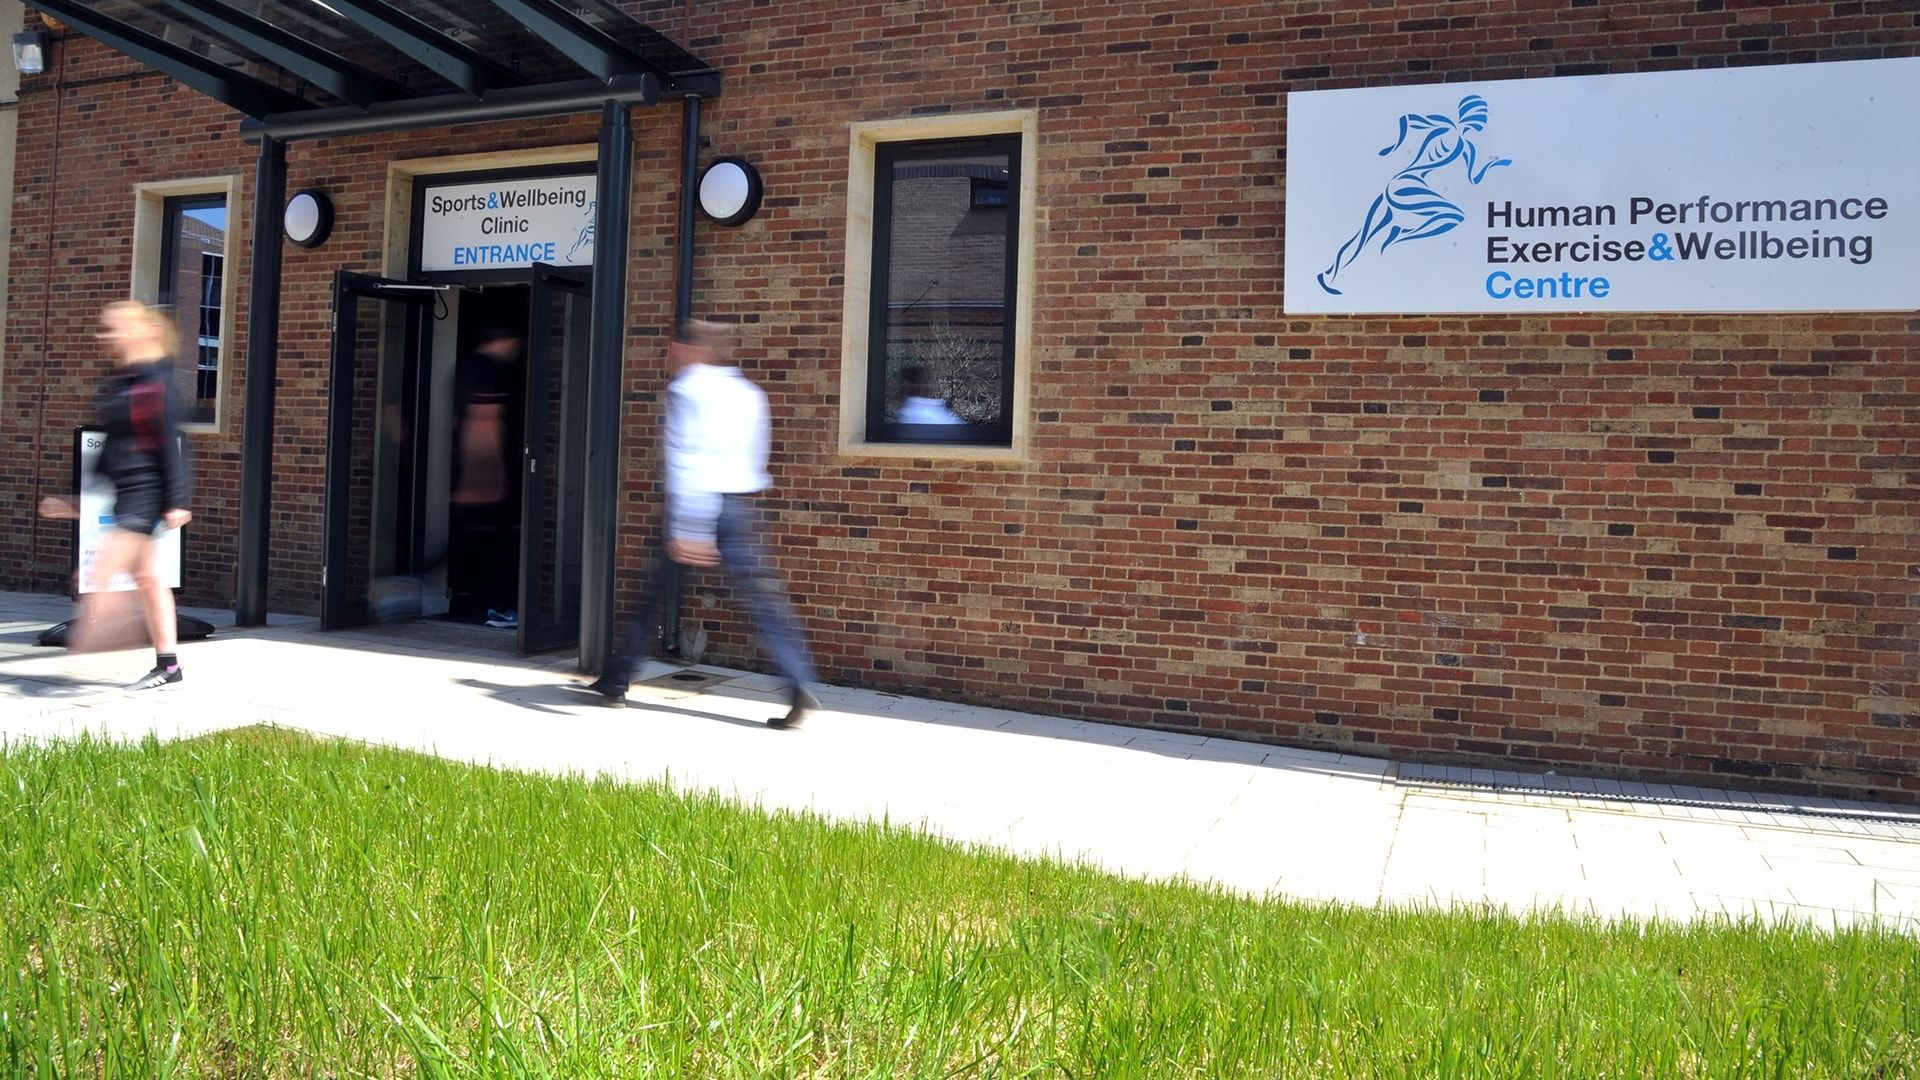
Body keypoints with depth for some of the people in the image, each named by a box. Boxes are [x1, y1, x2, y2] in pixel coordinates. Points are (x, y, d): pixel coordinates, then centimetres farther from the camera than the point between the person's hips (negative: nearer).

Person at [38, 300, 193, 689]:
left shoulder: (155, 381, -13)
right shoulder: (115, 382, 13)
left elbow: (169, 445, -16)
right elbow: (111, 444, 20)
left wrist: (175, 501, -18)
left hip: (146, 491, -10)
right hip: (126, 491, 10)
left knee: (102, 572, -13)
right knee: (147, 578, 11)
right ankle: (167, 665, 17)